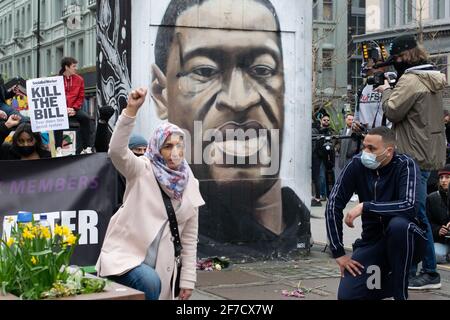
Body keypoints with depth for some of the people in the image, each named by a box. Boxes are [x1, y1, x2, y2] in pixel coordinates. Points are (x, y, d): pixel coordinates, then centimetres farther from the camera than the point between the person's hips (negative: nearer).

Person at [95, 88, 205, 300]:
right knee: (149, 283, -33)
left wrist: (187, 280, 6)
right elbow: (116, 151, -28)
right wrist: (131, 109, -37)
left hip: (160, 263, 5)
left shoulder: (190, 185, 5)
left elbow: (189, 237, 8)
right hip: (125, 254, -5)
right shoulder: (142, 170, -6)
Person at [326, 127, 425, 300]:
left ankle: (400, 293, -18)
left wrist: (365, 206, -32)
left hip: (402, 239, -3)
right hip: (371, 240, 3)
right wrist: (338, 253, -11)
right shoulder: (357, 165, -9)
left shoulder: (405, 165, -15)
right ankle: (386, 280, 16)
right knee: (347, 295, -16)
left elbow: (409, 206, -31)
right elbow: (334, 205, -8)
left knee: (398, 224, -37)